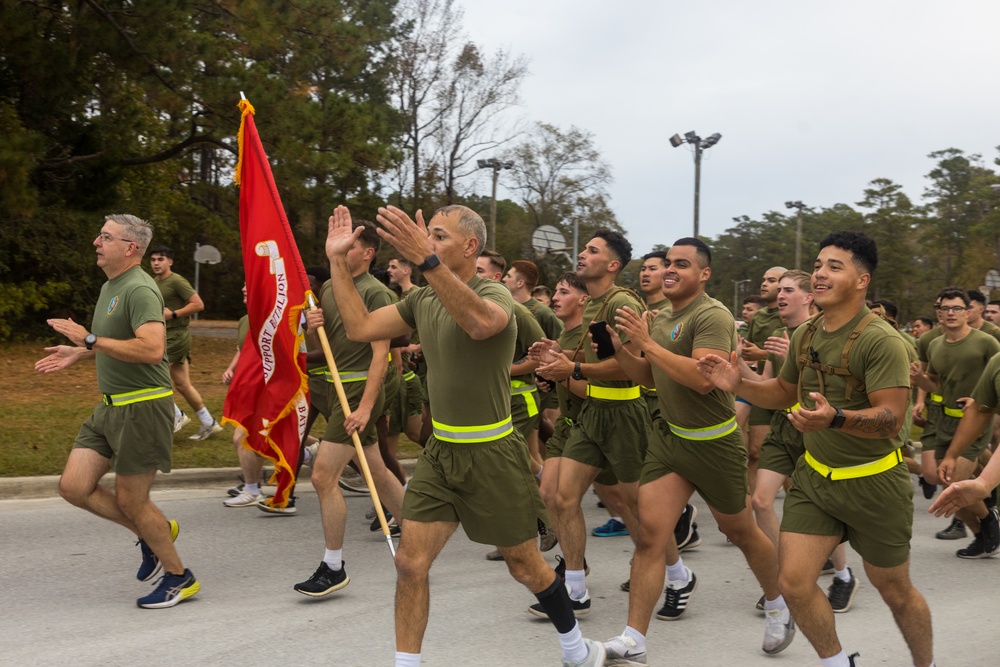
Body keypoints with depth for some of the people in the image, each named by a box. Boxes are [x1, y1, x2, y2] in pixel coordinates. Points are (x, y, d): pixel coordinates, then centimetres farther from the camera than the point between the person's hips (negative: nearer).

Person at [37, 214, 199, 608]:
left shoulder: (139, 290, -17)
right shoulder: (110, 287, 16)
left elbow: (152, 349, -31)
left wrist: (90, 339, -25)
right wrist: (79, 354, 19)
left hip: (143, 406, -9)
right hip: (112, 406, 9)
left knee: (130, 499, -1)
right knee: (74, 487, 5)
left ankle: (178, 577, 17)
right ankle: (154, 532, 22)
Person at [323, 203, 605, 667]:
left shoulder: (494, 294, -15)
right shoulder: (423, 300, 7)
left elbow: (480, 322, -40)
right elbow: (360, 327, 5)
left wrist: (426, 260, -51)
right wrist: (338, 261, 2)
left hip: (491, 454, -6)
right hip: (440, 451, 6)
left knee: (524, 564, 9)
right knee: (409, 562, -2)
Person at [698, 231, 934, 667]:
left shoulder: (882, 341, -19)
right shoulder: (805, 336, 3)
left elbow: (891, 418, -26)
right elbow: (784, 393, 18)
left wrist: (835, 418, -44)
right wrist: (737, 385, -1)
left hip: (873, 484, -5)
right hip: (814, 477, 6)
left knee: (895, 591, 11)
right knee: (793, 581, -4)